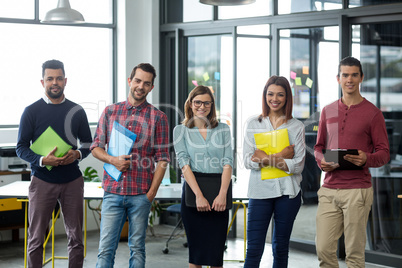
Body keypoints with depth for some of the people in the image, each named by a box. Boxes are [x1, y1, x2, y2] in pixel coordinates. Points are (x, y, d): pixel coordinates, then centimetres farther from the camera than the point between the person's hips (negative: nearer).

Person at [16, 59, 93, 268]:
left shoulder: (77, 111, 8)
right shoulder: (32, 112, 0)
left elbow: (87, 143, 14)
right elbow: (21, 148, -1)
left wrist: (77, 154, -9)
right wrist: (42, 160, -19)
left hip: (72, 179, 2)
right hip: (42, 180, -2)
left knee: (75, 237, 5)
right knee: (36, 238, 1)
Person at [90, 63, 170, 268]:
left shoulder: (158, 118, 3)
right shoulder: (110, 111, 9)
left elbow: (162, 160, 2)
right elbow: (96, 147, 12)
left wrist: (151, 193, -5)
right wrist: (113, 160, -8)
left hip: (141, 195, -1)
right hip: (113, 191, 1)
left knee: (137, 249, 6)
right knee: (106, 248, -2)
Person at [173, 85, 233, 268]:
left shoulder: (223, 129, 11)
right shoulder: (181, 131, 7)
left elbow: (227, 164, 2)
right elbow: (184, 164, -4)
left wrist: (222, 194, -13)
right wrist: (199, 196, -16)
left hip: (218, 191, 1)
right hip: (193, 190, -1)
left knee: (216, 248, 1)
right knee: (196, 248, 1)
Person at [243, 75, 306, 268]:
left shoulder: (296, 127, 5)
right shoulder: (253, 124, 7)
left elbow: (298, 165, -4)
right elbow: (248, 161, -2)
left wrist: (266, 158, -11)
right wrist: (280, 156, -10)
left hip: (287, 192, 1)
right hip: (260, 191, 0)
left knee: (281, 248, 9)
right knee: (254, 249, -5)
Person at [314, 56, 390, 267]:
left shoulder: (372, 113, 1)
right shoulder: (328, 111, 14)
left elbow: (384, 153, 0)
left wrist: (366, 159, -21)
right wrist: (321, 161, -1)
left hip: (357, 190, -4)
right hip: (329, 189, 4)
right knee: (324, 249, 1)